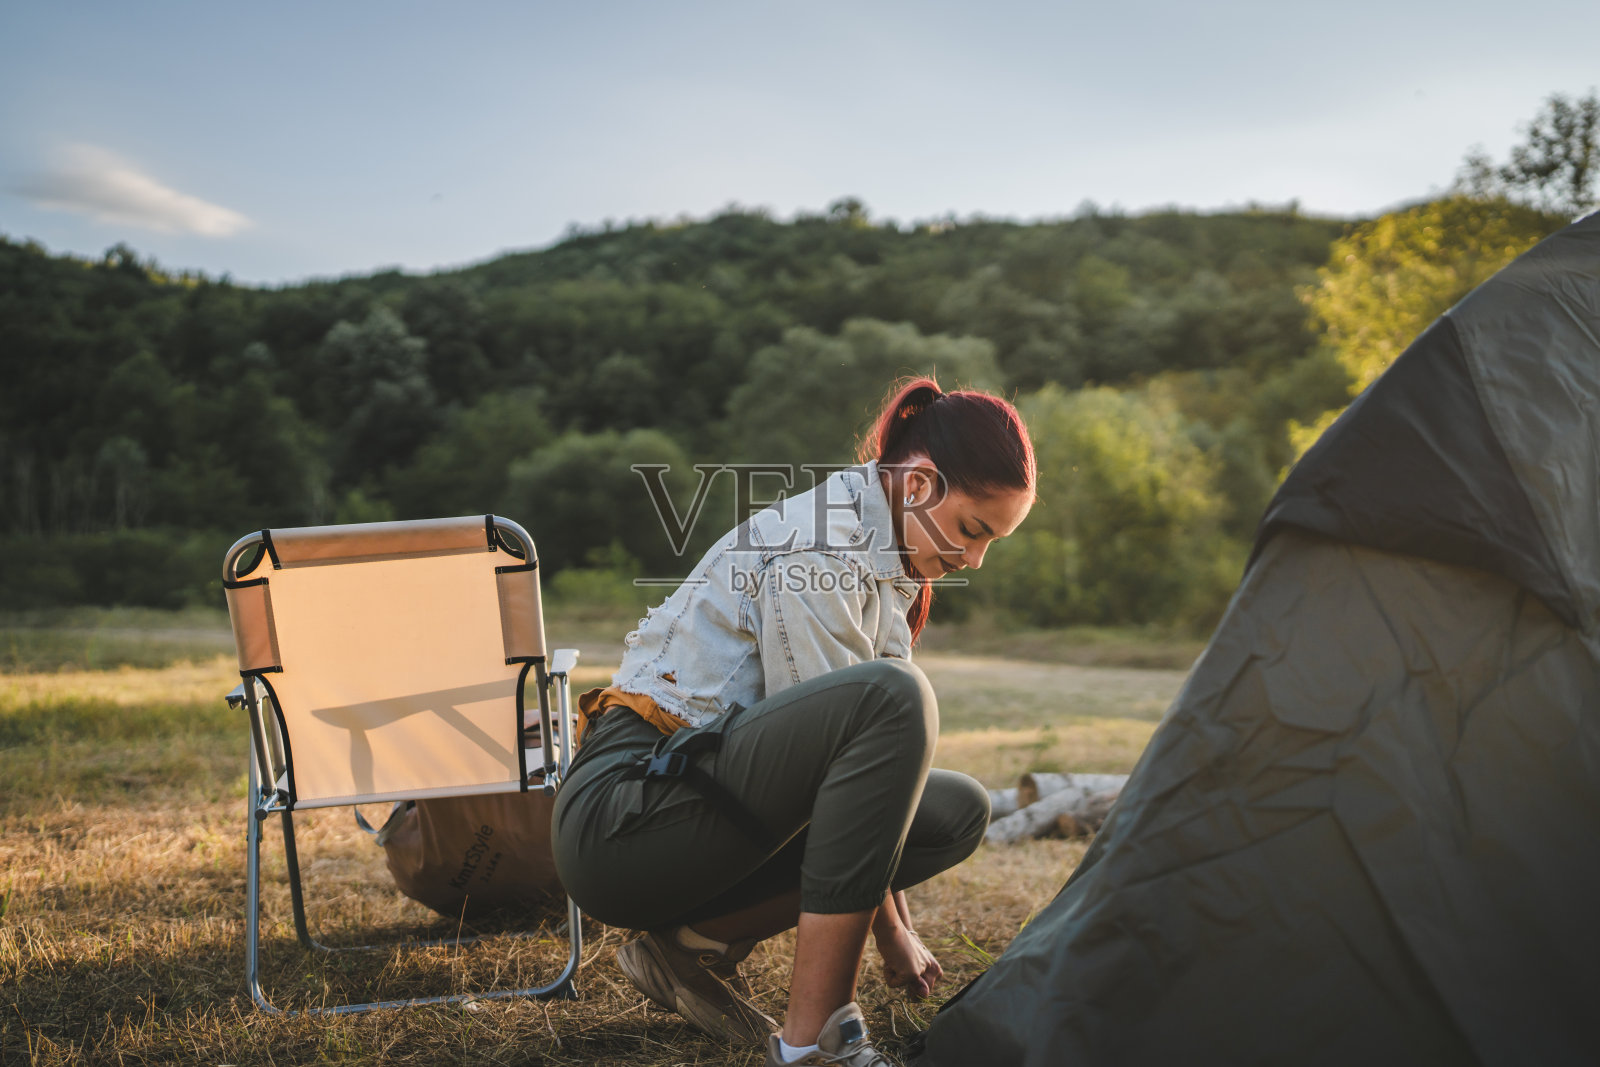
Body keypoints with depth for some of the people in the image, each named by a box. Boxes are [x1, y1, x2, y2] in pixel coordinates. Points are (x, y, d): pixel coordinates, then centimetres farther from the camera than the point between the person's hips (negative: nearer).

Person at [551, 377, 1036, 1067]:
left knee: (958, 812, 4)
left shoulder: (891, 561, 12)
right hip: (625, 815, -9)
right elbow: (843, 727, -17)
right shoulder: (816, 541, -17)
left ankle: (698, 940, 1)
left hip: (725, 812, 10)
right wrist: (893, 932, -9)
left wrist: (896, 918, 10)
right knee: (892, 696, -28)